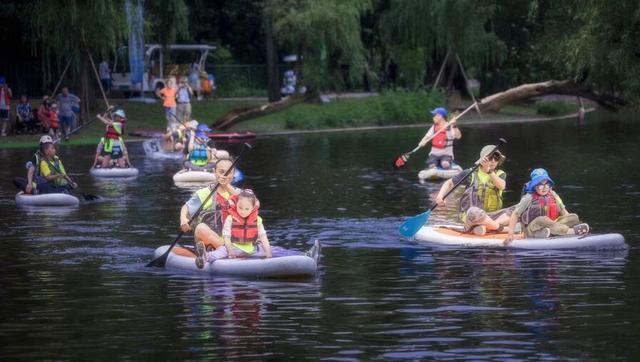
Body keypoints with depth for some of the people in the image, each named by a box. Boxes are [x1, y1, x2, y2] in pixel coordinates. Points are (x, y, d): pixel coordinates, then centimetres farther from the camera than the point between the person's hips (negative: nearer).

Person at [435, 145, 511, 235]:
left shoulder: (500, 174, 10)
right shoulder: (471, 173, 5)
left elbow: (501, 186, -13)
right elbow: (449, 183, 9)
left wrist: (489, 171, -25)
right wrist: (440, 195, -9)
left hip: (492, 215, 4)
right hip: (469, 215, -3)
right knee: (474, 212, -40)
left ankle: (483, 226, -31)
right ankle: (498, 226, -23)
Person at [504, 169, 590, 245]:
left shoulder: (553, 195, 8)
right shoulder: (529, 198, -6)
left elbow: (564, 213, 14)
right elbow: (515, 215, -8)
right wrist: (510, 234, -18)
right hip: (531, 232, -5)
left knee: (574, 217, -13)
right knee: (543, 220, -37)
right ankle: (571, 231, -40)